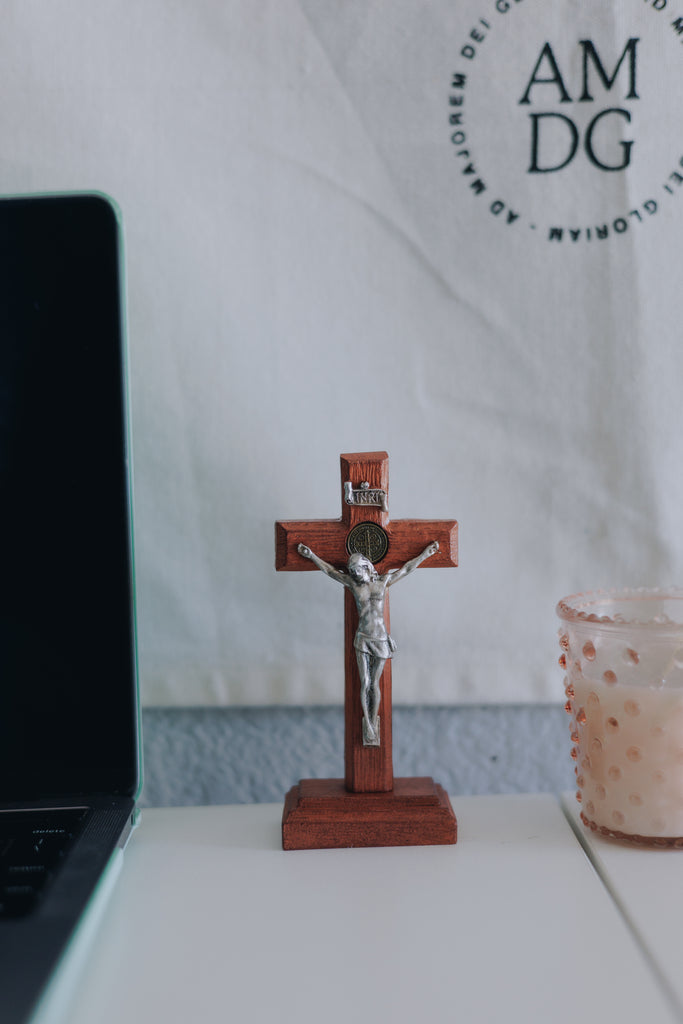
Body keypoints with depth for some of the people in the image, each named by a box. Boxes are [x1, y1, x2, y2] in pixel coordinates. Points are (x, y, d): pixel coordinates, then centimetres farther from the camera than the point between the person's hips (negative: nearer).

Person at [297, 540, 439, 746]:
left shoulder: (383, 581, 4)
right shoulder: (353, 584, 3)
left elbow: (406, 569, 12)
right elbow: (329, 570, 10)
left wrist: (425, 553, 13)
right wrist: (311, 555, 10)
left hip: (382, 640, 0)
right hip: (362, 639, 0)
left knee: (374, 684, 5)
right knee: (365, 684, -5)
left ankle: (373, 724, 15)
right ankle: (368, 728, 2)